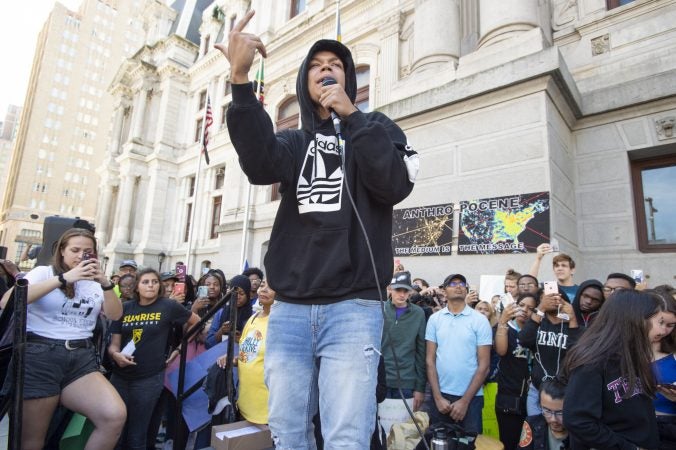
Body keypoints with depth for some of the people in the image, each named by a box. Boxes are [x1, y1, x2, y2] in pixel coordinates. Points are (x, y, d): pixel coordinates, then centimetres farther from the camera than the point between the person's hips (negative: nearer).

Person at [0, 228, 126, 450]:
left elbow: (115, 315, 3)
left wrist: (106, 284, -13)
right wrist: (63, 278, -20)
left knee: (115, 416, -18)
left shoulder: (94, 282, 13)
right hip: (39, 356, -2)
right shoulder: (43, 272, 5)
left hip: (81, 359, 3)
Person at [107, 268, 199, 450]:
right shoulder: (125, 308, 3)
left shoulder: (169, 306, -7)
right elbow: (114, 343, 5)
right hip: (120, 375, 3)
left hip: (150, 378, -3)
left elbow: (195, 322, 5)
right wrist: (116, 354, -17)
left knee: (137, 434, 10)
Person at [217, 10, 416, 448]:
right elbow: (260, 164, -8)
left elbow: (396, 185, -8)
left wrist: (351, 115, -7)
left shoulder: (376, 128, 13)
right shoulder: (295, 141, 17)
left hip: (353, 309, -2)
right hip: (289, 311, 3)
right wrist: (240, 80, -19)